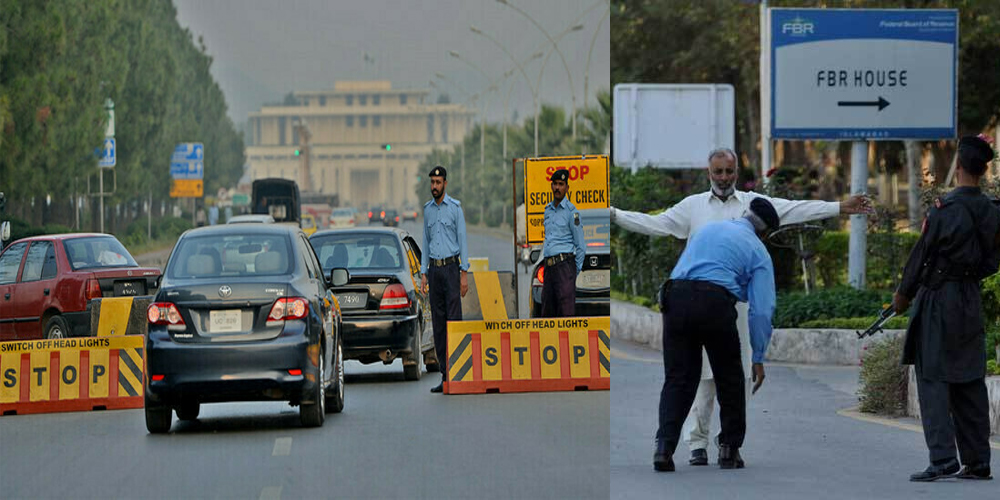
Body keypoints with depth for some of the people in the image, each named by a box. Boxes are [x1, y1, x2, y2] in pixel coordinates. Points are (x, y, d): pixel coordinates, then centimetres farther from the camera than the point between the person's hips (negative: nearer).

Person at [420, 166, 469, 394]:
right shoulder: (427, 209, 13)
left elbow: (462, 240, -4)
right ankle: (445, 375, 6)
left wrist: (464, 274, -9)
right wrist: (423, 273, 10)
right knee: (438, 322, 4)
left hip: (451, 266, -5)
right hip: (434, 269, 5)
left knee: (454, 319, -10)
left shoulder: (455, 208, -2)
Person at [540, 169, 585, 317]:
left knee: (566, 311, -12)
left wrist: (577, 271, -4)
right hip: (549, 266, 7)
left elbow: (580, 246, -4)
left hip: (565, 264, -7)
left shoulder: (572, 211, -4)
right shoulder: (548, 209, 17)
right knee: (547, 311, 7)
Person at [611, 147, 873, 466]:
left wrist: (840, 208, 4)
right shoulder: (692, 206, 13)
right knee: (702, 374, -4)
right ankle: (697, 443, 1)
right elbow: (654, 224, 12)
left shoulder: (753, 204, 12)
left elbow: (798, 210, 10)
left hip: (740, 300, 1)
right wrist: (612, 215, 4)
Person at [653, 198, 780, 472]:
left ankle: (664, 446, -11)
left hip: (675, 296, 3)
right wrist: (758, 359, 11)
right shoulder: (758, 251, 13)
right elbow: (761, 310, 6)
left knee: (677, 377, 7)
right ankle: (729, 450, 19)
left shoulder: (710, 228, 27)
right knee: (729, 378, 16)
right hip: (715, 303, -3)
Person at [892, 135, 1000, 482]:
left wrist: (903, 293, 3)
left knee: (933, 379, -4)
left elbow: (923, 254, -9)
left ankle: (943, 458, -12)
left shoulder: (945, 208, -14)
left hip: (938, 298, -6)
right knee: (969, 383, 11)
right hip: (971, 302, 6)